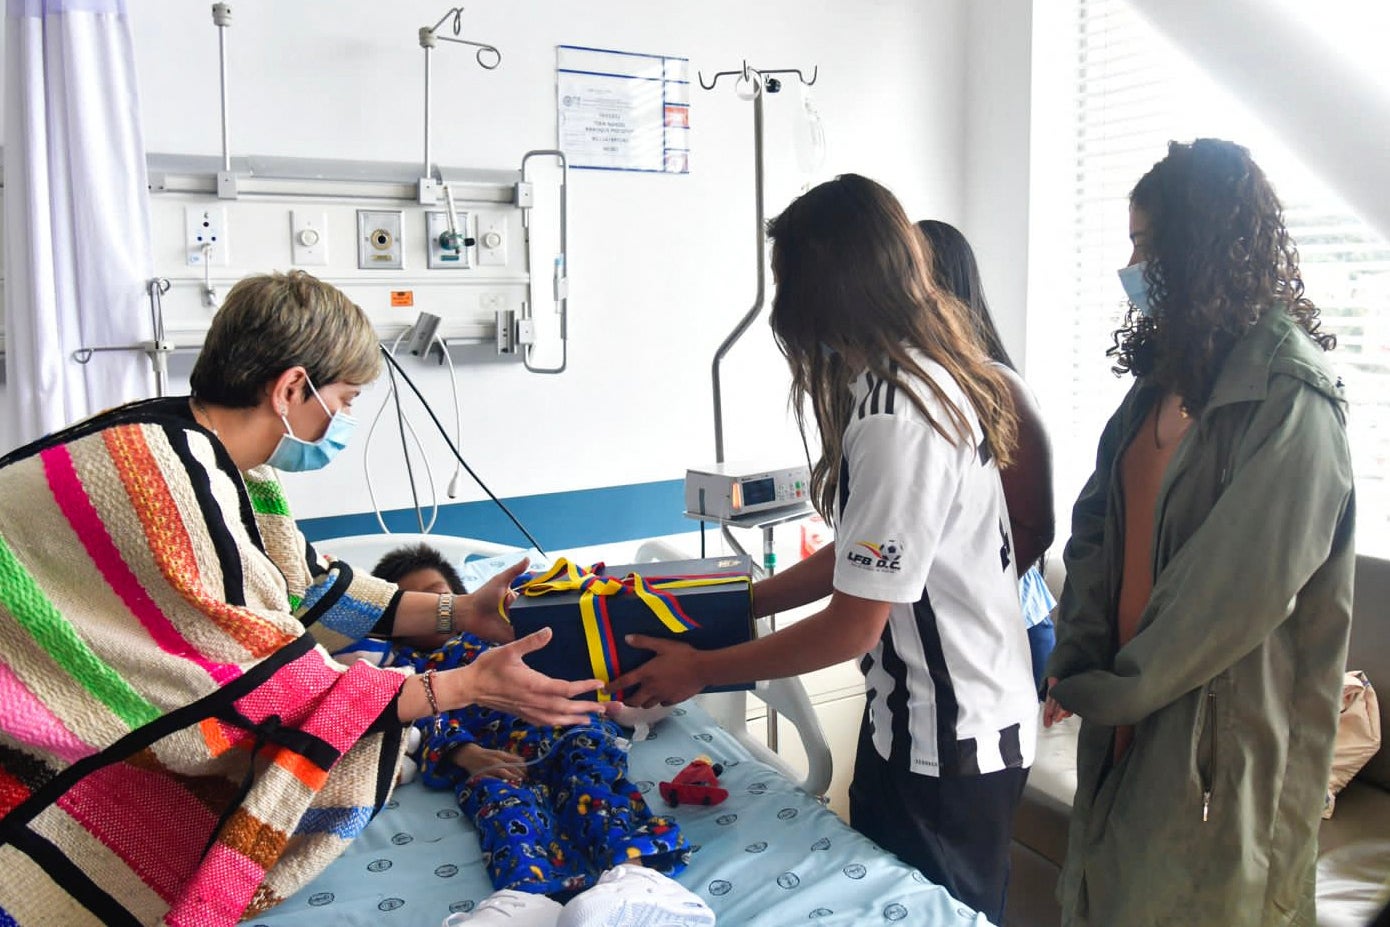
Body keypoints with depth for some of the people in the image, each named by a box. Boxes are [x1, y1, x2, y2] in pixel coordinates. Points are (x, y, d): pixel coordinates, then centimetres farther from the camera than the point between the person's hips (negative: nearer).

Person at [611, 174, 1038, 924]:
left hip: (949, 746, -9)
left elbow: (853, 626, -22)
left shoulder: (897, 419, -27)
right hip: (964, 719, 9)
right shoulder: (931, 377, 4)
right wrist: (744, 600, 11)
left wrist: (701, 670, -11)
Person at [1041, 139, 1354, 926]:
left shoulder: (1291, 398, -17)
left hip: (1224, 733, -7)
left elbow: (1241, 590, -21)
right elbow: (1098, 518, 6)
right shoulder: (1168, 372, 8)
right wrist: (1079, 660, -4)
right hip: (1136, 705, 7)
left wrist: (1116, 688, -12)